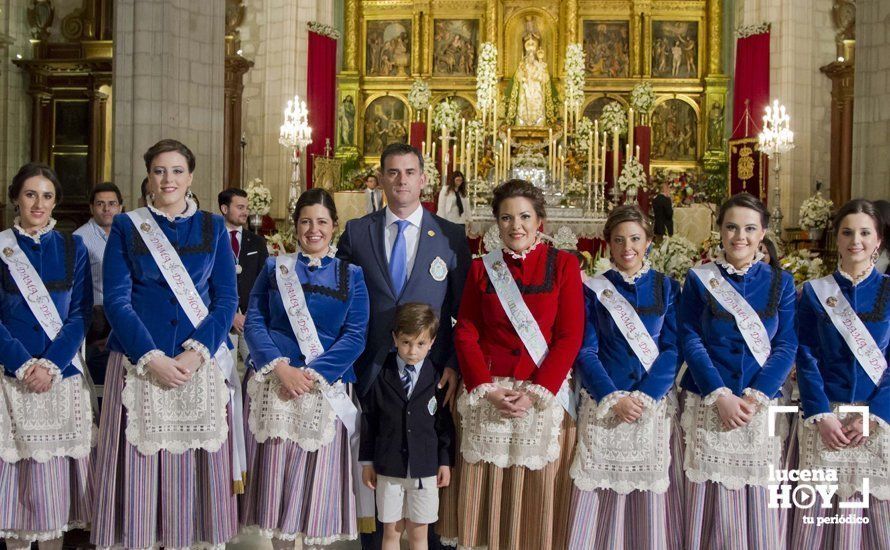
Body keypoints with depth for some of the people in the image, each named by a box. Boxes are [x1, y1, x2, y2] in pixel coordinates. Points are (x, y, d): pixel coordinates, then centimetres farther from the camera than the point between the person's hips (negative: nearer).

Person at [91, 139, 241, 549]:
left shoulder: (213, 228, 9)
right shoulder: (126, 227, 7)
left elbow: (227, 299, 3)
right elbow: (116, 299, -1)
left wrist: (196, 353, -11)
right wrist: (152, 359, -13)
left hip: (202, 365, 1)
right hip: (138, 364, -1)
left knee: (197, 469, 2)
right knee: (140, 467, -1)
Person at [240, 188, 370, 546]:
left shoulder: (351, 276, 7)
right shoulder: (274, 268, 10)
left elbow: (355, 337, -2)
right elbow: (254, 323, 1)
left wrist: (313, 373, -14)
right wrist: (280, 367, -15)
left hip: (325, 389, -1)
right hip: (273, 385, 1)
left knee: (318, 476, 1)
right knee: (275, 474, 3)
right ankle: (279, 542, 16)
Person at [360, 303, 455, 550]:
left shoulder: (437, 379, -2)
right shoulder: (381, 377, -2)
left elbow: (445, 422, 3)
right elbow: (368, 419, 3)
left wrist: (445, 462, 3)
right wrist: (367, 461, 4)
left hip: (425, 467, 0)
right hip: (388, 467, 0)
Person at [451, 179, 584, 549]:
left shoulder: (563, 265, 1)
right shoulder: (482, 268, 8)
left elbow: (570, 336, -5)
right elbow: (465, 334, 3)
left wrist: (537, 392, -13)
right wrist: (488, 390, -9)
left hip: (545, 395, -1)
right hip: (488, 397, 2)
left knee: (540, 486, 4)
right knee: (489, 486, 5)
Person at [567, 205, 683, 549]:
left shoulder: (666, 287, 6)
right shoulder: (593, 289, 4)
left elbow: (673, 349, 0)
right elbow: (585, 351, -1)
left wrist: (643, 397, -12)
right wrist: (613, 399, -13)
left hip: (655, 404, 1)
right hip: (603, 405, -1)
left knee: (650, 491, 4)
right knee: (602, 490, 1)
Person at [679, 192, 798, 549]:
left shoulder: (780, 282, 7)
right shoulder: (699, 279, 4)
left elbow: (786, 346, 1)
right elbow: (690, 341, -2)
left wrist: (754, 397, -12)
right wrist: (721, 396, -14)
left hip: (762, 406, 1)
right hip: (709, 405, -1)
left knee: (760, 504, 4)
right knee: (714, 502, 2)